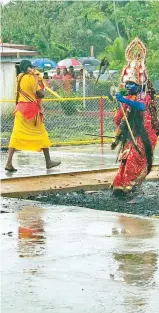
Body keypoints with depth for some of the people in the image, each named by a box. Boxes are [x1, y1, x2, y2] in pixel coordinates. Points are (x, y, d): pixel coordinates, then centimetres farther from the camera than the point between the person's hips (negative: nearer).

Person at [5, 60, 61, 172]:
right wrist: (39, 81, 0)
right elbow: (41, 94, -12)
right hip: (32, 109, -6)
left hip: (20, 108, 6)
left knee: (16, 135, 1)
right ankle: (48, 162, 17)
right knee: (41, 135, 8)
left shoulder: (19, 78, 7)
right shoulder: (32, 78, -12)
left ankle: (9, 163, -10)